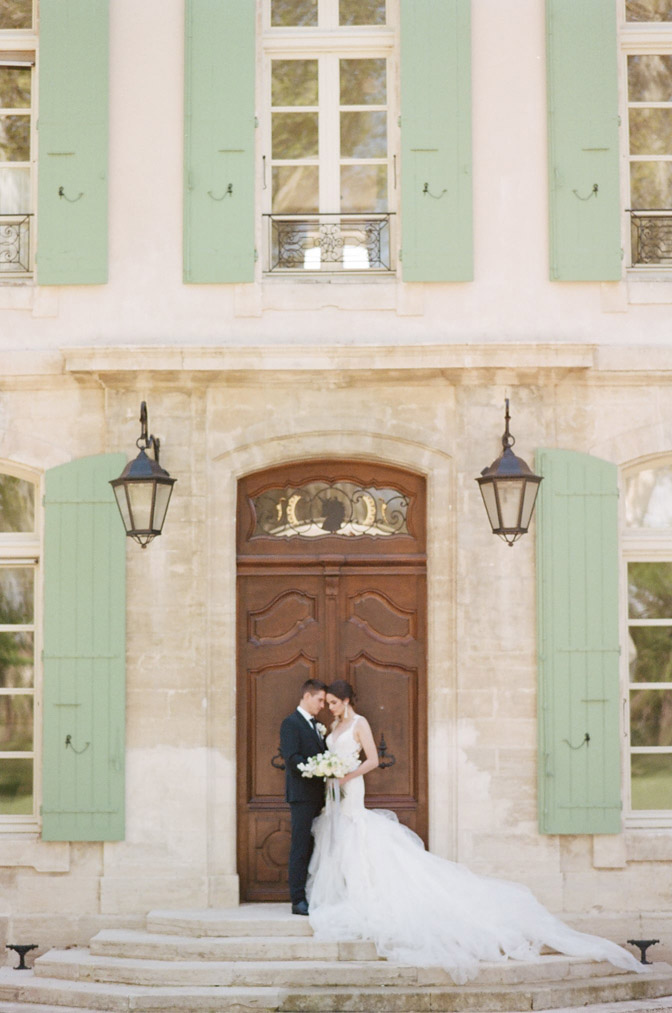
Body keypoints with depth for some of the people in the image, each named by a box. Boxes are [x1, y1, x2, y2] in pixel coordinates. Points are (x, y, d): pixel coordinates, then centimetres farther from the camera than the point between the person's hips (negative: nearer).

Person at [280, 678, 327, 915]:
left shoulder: (315, 724, 20)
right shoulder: (291, 723, -7)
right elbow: (291, 758, -17)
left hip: (318, 795, 8)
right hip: (302, 795, -8)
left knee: (314, 848, 9)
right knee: (300, 848, -7)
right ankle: (298, 900, -6)